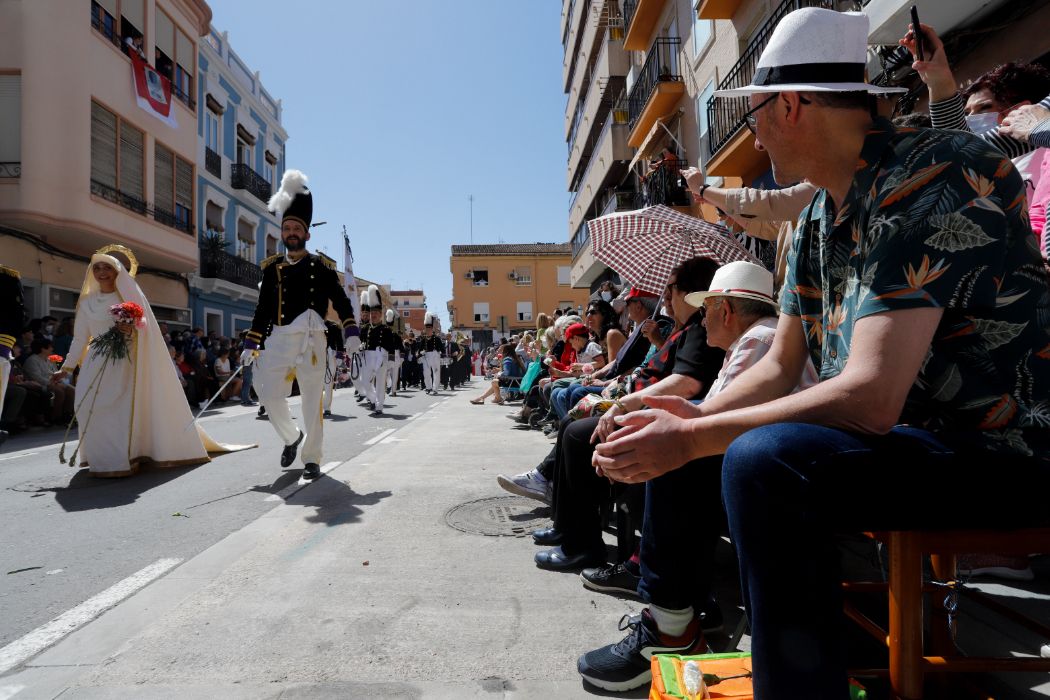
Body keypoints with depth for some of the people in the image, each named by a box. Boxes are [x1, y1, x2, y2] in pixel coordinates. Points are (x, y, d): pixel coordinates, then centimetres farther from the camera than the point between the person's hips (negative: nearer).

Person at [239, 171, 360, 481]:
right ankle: (292, 437, 29)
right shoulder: (272, 267, 13)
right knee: (268, 394, 1)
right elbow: (262, 309, 16)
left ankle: (312, 459, 10)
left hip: (310, 337, -3)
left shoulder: (320, 266, 5)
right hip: (278, 338, 4)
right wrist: (250, 345, 12)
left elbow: (342, 302, 1)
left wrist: (351, 333, -12)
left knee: (312, 399, -1)